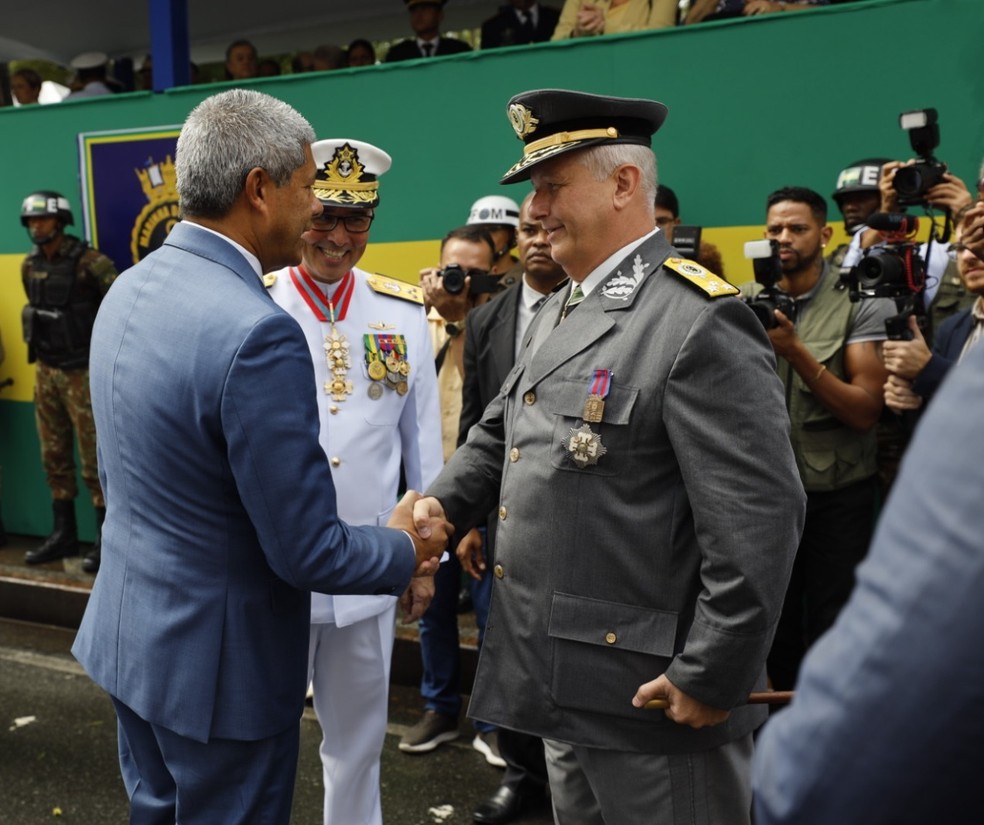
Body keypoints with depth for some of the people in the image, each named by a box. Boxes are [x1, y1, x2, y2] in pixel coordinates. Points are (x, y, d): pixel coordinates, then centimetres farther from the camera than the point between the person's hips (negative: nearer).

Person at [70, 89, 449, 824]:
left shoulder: (128, 291, 0)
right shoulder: (257, 331, -28)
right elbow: (307, 553, -24)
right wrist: (407, 552, -5)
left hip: (128, 631, 8)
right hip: (215, 661, -8)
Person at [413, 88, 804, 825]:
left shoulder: (700, 321, -19)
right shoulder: (561, 313, 11)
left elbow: (758, 520, -22)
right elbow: (503, 432, 18)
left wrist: (710, 678, -18)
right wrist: (443, 501, 0)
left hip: (651, 693, -9)